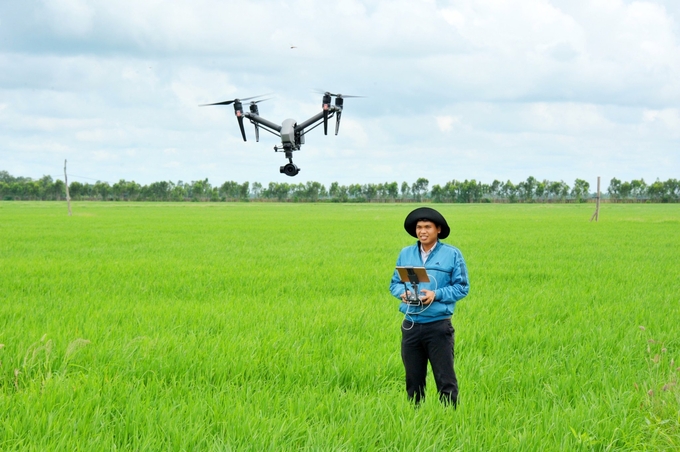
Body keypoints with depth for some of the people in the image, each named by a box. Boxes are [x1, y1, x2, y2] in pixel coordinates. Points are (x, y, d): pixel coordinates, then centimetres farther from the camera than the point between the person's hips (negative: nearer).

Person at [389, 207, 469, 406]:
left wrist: (436, 295, -16)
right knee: (413, 379, 10)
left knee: (445, 379, -5)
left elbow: (462, 287, -1)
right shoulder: (405, 254, 12)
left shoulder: (452, 254, 0)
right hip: (411, 324, 4)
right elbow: (394, 283, 15)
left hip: (438, 325, -4)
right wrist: (402, 292, -8)